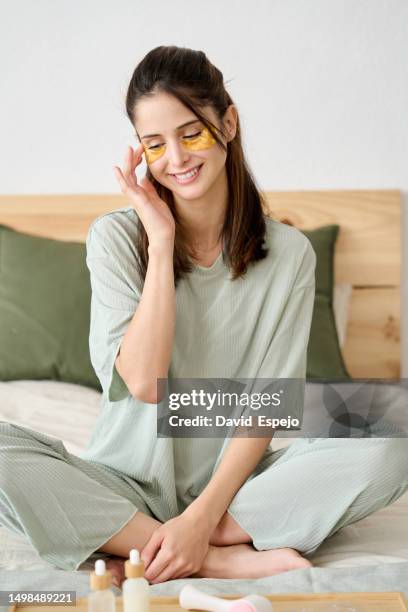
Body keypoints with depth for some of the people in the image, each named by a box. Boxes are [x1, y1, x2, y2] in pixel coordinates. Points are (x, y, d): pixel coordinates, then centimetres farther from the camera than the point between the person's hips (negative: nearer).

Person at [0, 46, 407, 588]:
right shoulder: (116, 237, -3)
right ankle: (229, 560, -23)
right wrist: (162, 241, -14)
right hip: (129, 480, 0)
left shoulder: (288, 253, -3)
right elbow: (143, 382, -13)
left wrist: (202, 516, -19)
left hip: (232, 480, 1)